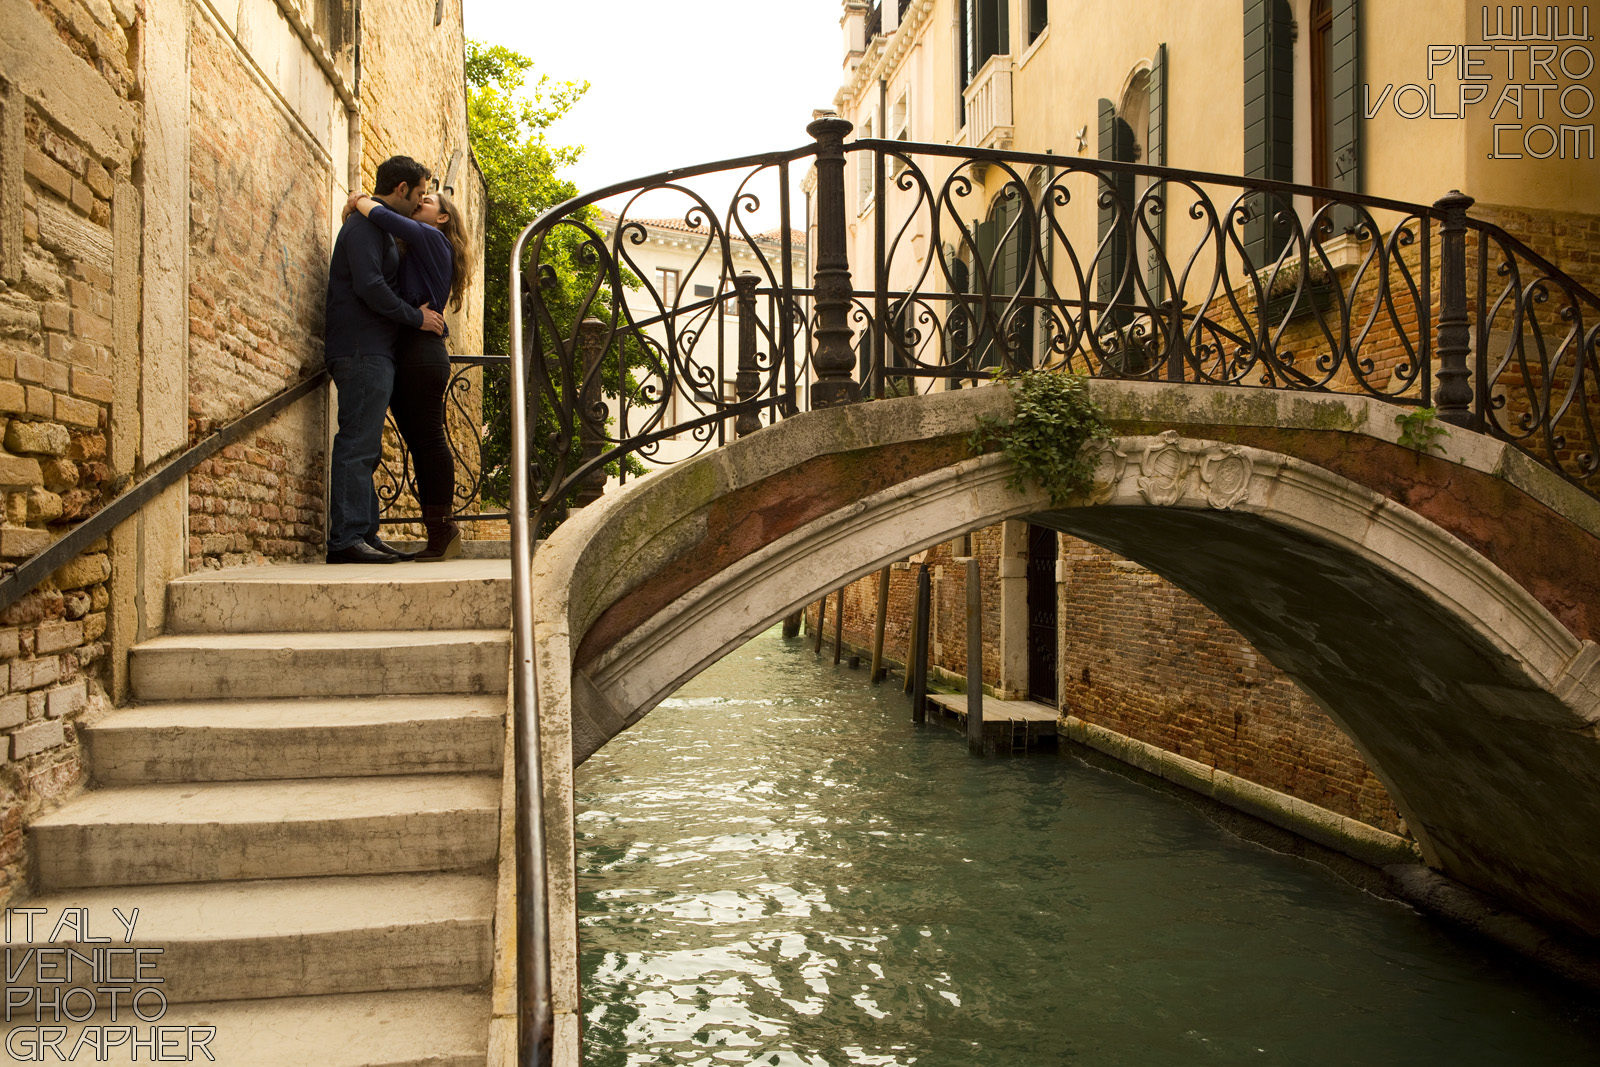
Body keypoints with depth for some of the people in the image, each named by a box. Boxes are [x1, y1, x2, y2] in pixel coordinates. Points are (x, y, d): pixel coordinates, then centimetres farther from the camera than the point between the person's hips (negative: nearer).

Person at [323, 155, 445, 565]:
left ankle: (363, 534, 13)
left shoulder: (378, 227, 25)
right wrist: (416, 317, -12)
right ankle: (346, 539, -15)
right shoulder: (364, 226, -8)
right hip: (361, 350, -11)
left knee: (365, 447, 9)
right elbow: (369, 286, -19)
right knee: (357, 444, -14)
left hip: (371, 353, 11)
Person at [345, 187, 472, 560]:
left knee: (428, 439, -10)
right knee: (418, 442, 5)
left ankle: (442, 527, -9)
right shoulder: (414, 250, 28)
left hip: (422, 351, -9)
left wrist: (360, 201, 5)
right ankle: (438, 532, 5)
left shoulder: (432, 239, 1)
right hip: (405, 355, 9)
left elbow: (386, 218, -12)